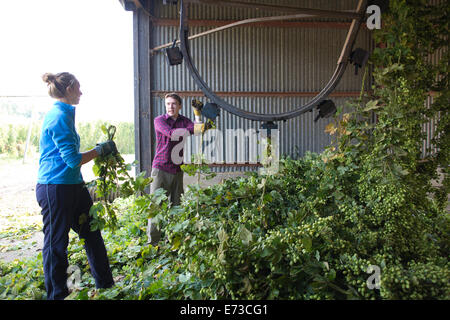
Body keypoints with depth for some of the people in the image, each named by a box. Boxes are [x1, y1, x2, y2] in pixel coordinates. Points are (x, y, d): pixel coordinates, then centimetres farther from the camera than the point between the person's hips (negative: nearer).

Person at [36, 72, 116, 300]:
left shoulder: (63, 114, 14)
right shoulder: (59, 116, -17)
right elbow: (73, 159, -20)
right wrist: (100, 150, -9)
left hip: (72, 185, 10)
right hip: (55, 188, -10)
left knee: (92, 233, 14)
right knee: (56, 243, 5)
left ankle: (106, 285, 27)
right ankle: (57, 295, 22)